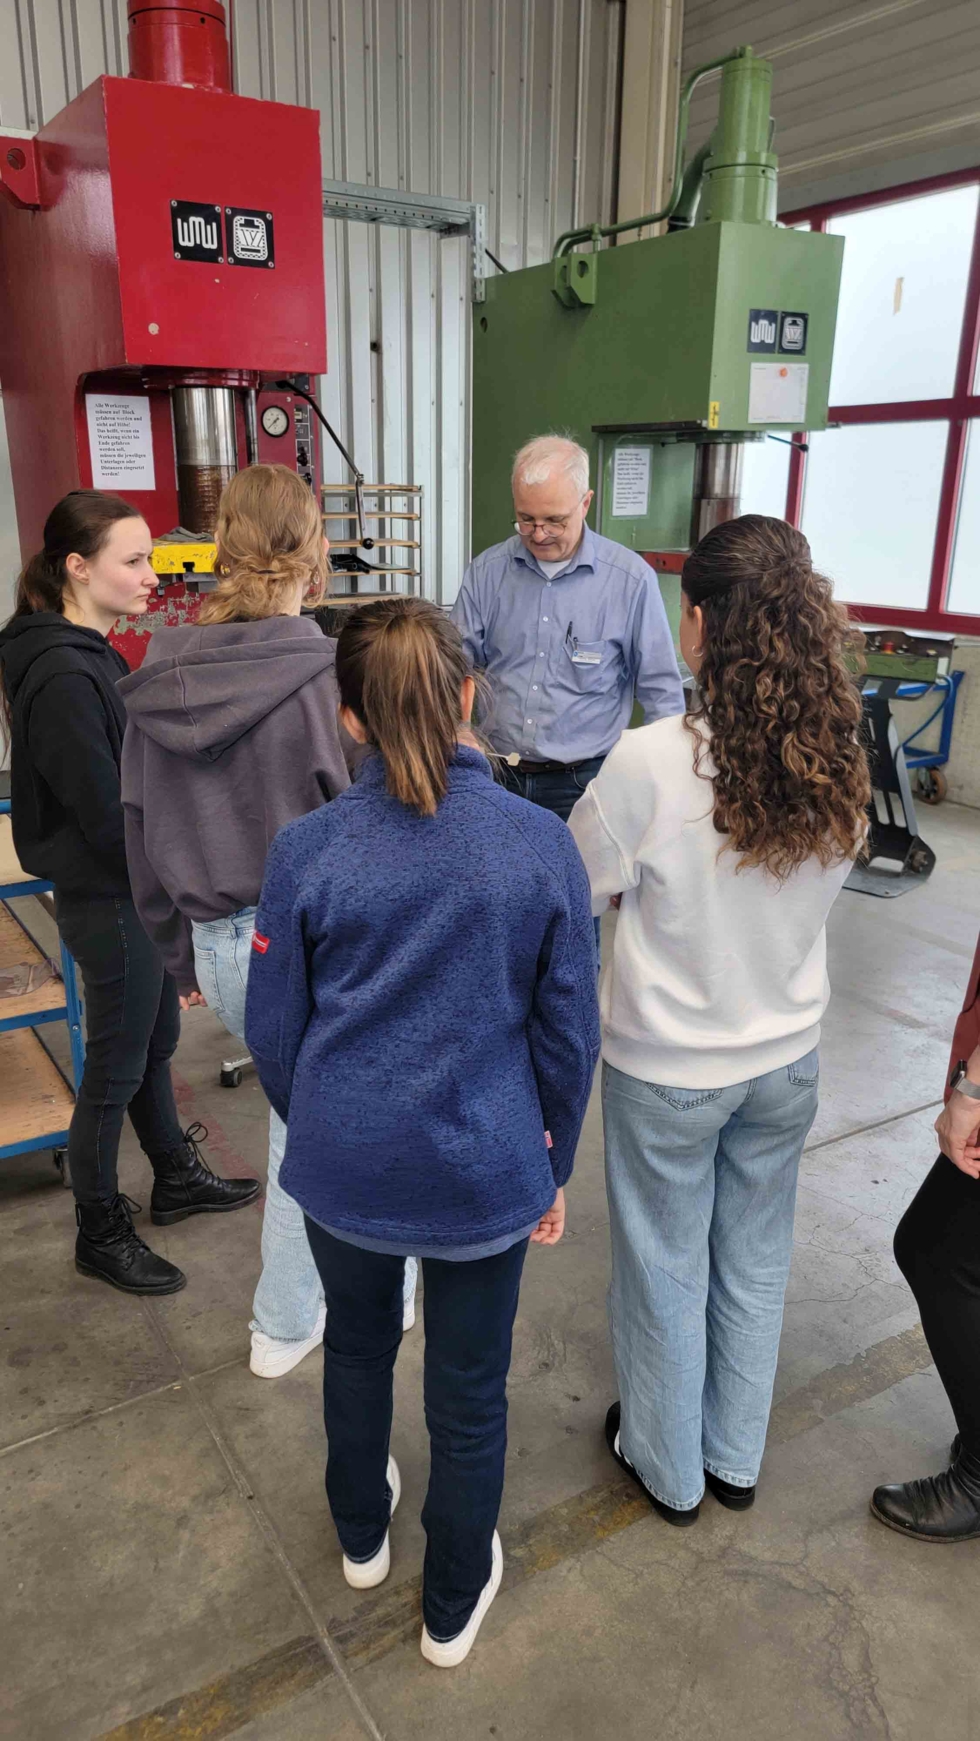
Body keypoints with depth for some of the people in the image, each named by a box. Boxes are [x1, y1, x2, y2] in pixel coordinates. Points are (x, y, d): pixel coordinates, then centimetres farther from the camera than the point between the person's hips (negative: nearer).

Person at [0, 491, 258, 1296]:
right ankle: (102, 1235, 27)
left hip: (138, 893, 9)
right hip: (110, 902, -9)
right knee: (116, 1069, 7)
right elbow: (109, 816, -24)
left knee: (156, 1041, 23)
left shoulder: (90, 654, 7)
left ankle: (176, 1179, 43)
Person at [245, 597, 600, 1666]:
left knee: (358, 1345, 29)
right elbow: (568, 1034, -7)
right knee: (469, 1393, 20)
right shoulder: (543, 845, -15)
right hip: (486, 1173, -1)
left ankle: (362, 1536, 55)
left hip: (344, 1168, 1)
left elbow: (273, 1033, -5)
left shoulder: (307, 851, -15)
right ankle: (453, 1606, 45)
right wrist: (554, 1165, 9)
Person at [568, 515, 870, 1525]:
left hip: (666, 1070, -4)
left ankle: (668, 1467, 42)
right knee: (754, 1262, 24)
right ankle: (735, 1459, 46)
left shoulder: (650, 763, -26)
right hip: (786, 1058, 4)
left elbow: (576, 890, -13)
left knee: (666, 1271, 18)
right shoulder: (838, 764, -11)